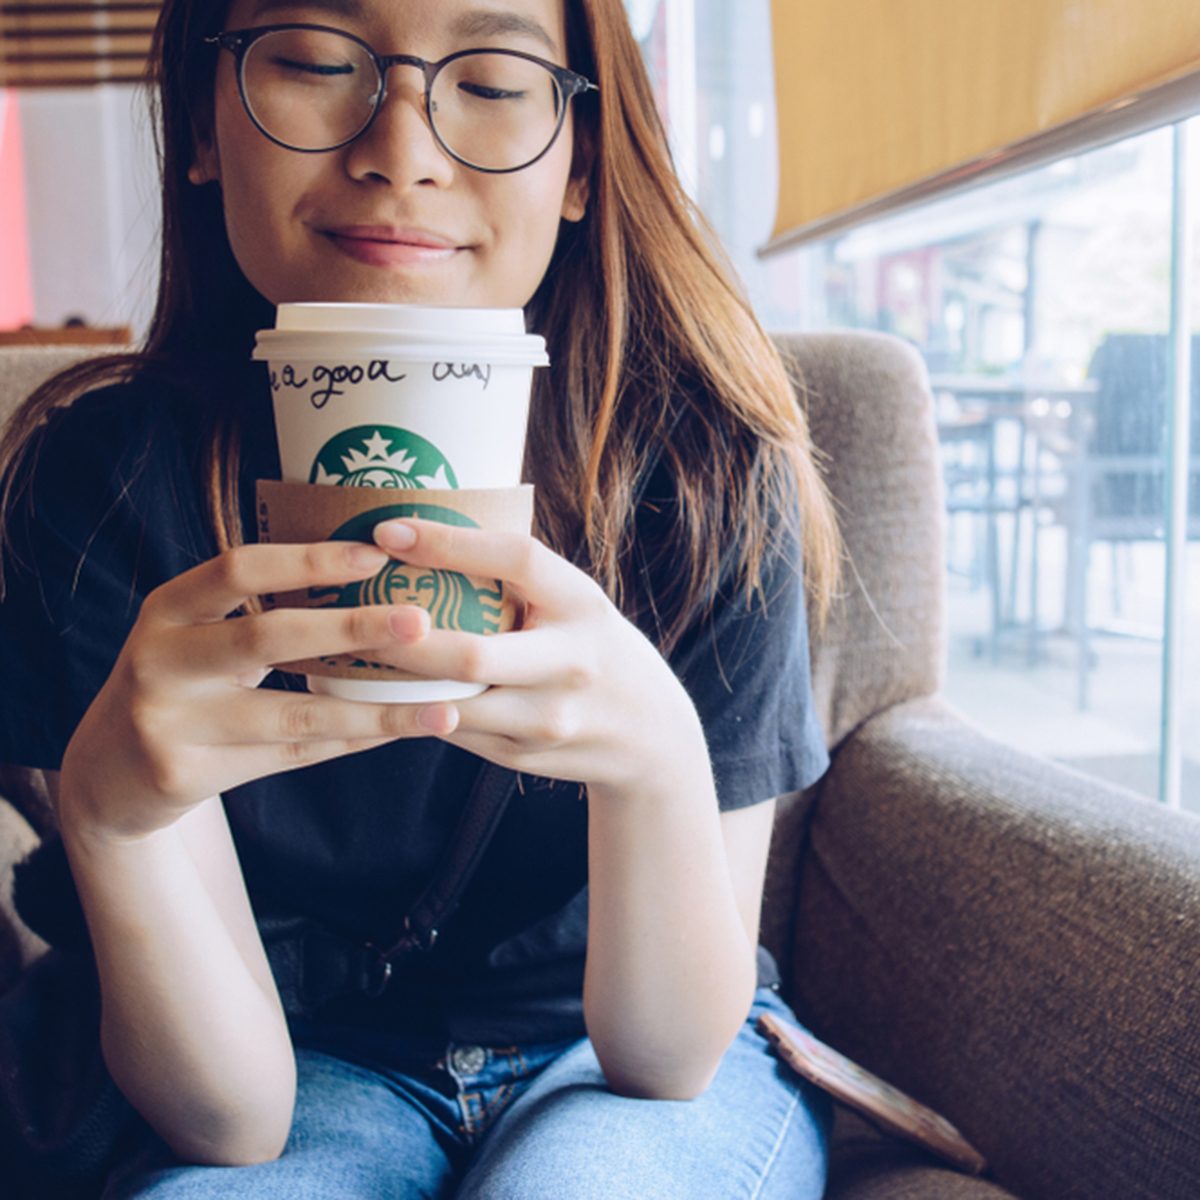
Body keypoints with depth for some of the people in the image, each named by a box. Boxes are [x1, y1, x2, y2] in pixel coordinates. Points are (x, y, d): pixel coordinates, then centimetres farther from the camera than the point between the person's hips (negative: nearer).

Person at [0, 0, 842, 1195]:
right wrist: (105, 803, -39)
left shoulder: (706, 471, -22)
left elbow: (670, 1061, -19)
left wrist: (658, 756, -39)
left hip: (614, 1063, 2)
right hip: (316, 1067, -1)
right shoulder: (100, 477, -20)